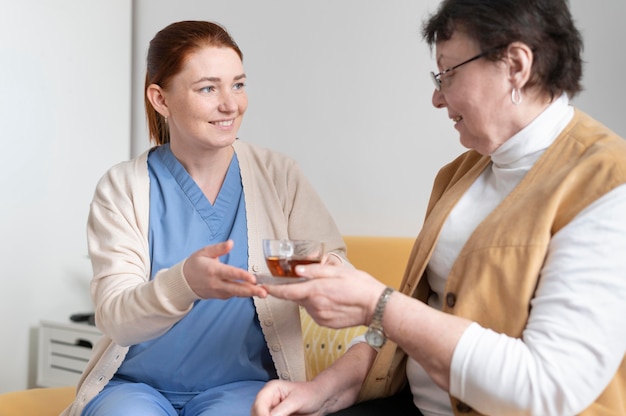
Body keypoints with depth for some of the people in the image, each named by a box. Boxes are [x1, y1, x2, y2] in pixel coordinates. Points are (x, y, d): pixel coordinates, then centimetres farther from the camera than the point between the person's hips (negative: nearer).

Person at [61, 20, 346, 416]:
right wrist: (184, 282, -34)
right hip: (136, 383, 0)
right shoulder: (121, 189, -3)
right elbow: (115, 318, -12)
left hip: (243, 383, 0)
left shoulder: (278, 175, 0)